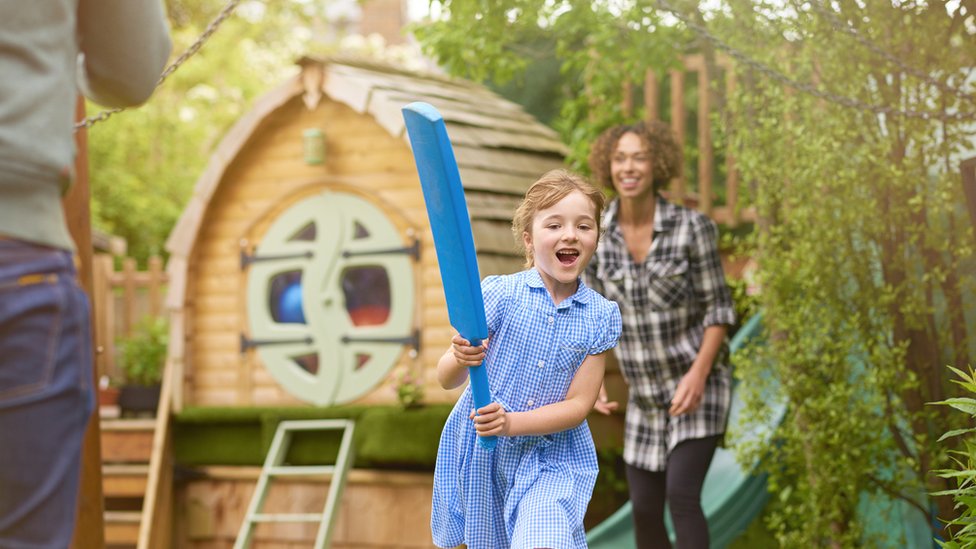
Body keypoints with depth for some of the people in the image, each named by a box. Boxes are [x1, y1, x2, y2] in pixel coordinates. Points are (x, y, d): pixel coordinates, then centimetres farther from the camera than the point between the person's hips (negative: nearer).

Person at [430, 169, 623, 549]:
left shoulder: (600, 316, -5)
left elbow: (579, 404, -8)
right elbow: (446, 379, -10)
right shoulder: (499, 294, -11)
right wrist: (461, 359, -33)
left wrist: (512, 423, -23)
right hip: (483, 452, 0)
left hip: (554, 459, 0)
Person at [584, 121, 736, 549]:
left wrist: (698, 374, -24)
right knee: (644, 513, 6)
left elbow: (718, 308, -11)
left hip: (700, 385, -4)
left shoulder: (693, 227, -16)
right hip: (647, 395, 5)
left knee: (681, 496, -21)